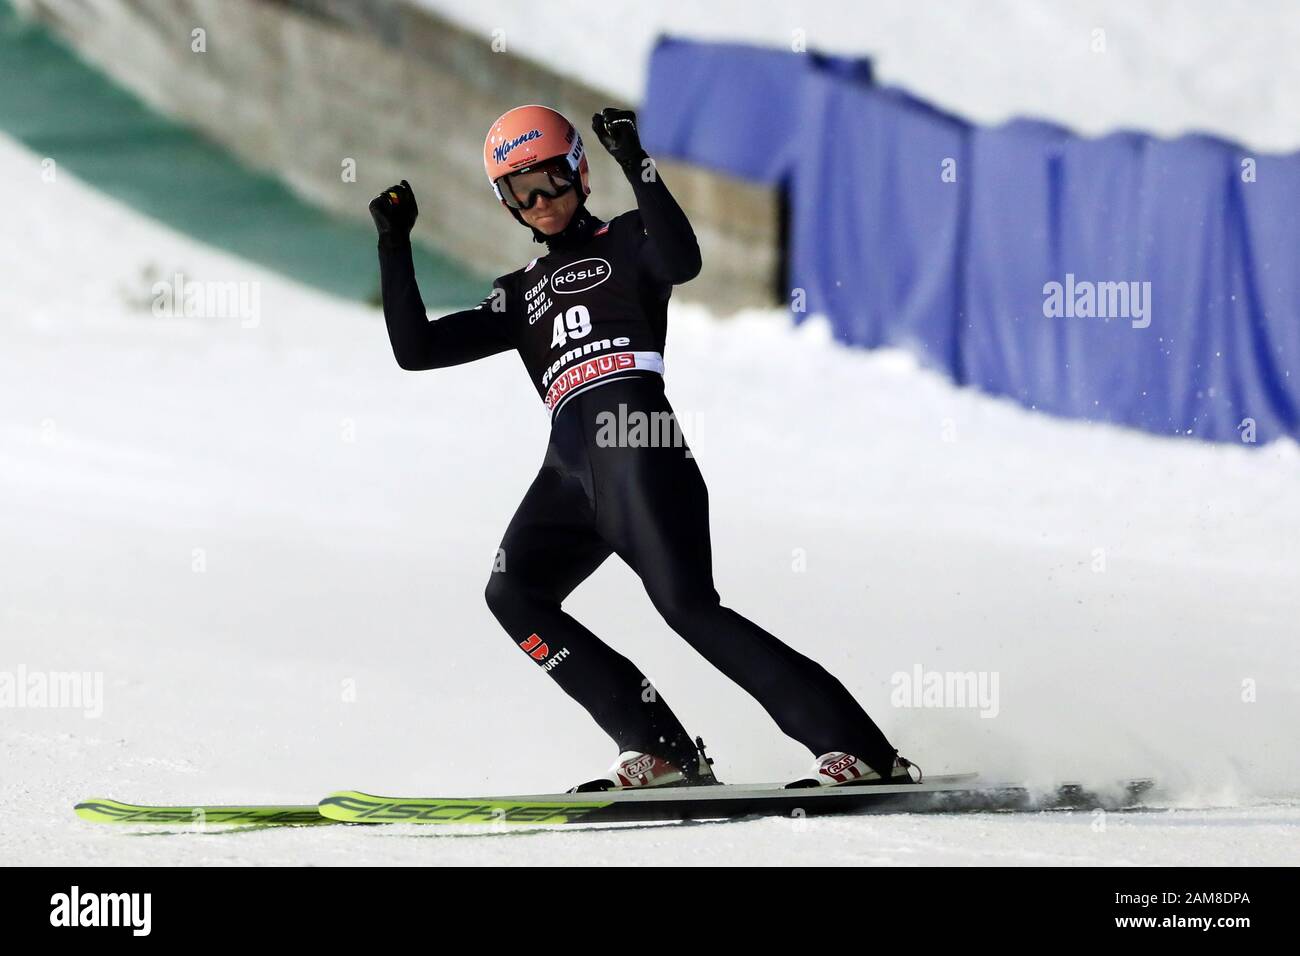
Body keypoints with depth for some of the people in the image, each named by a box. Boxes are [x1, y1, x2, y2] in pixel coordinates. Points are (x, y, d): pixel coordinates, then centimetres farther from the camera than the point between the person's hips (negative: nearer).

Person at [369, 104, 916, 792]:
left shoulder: (626, 241, 15)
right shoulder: (520, 295, 30)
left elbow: (681, 261, -9)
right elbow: (416, 348, 25)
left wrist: (637, 165, -13)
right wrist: (393, 246, 20)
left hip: (634, 436, -7)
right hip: (570, 460, 7)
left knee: (687, 604, -20)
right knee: (513, 593, -12)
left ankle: (858, 749, -20)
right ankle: (660, 748, -14)